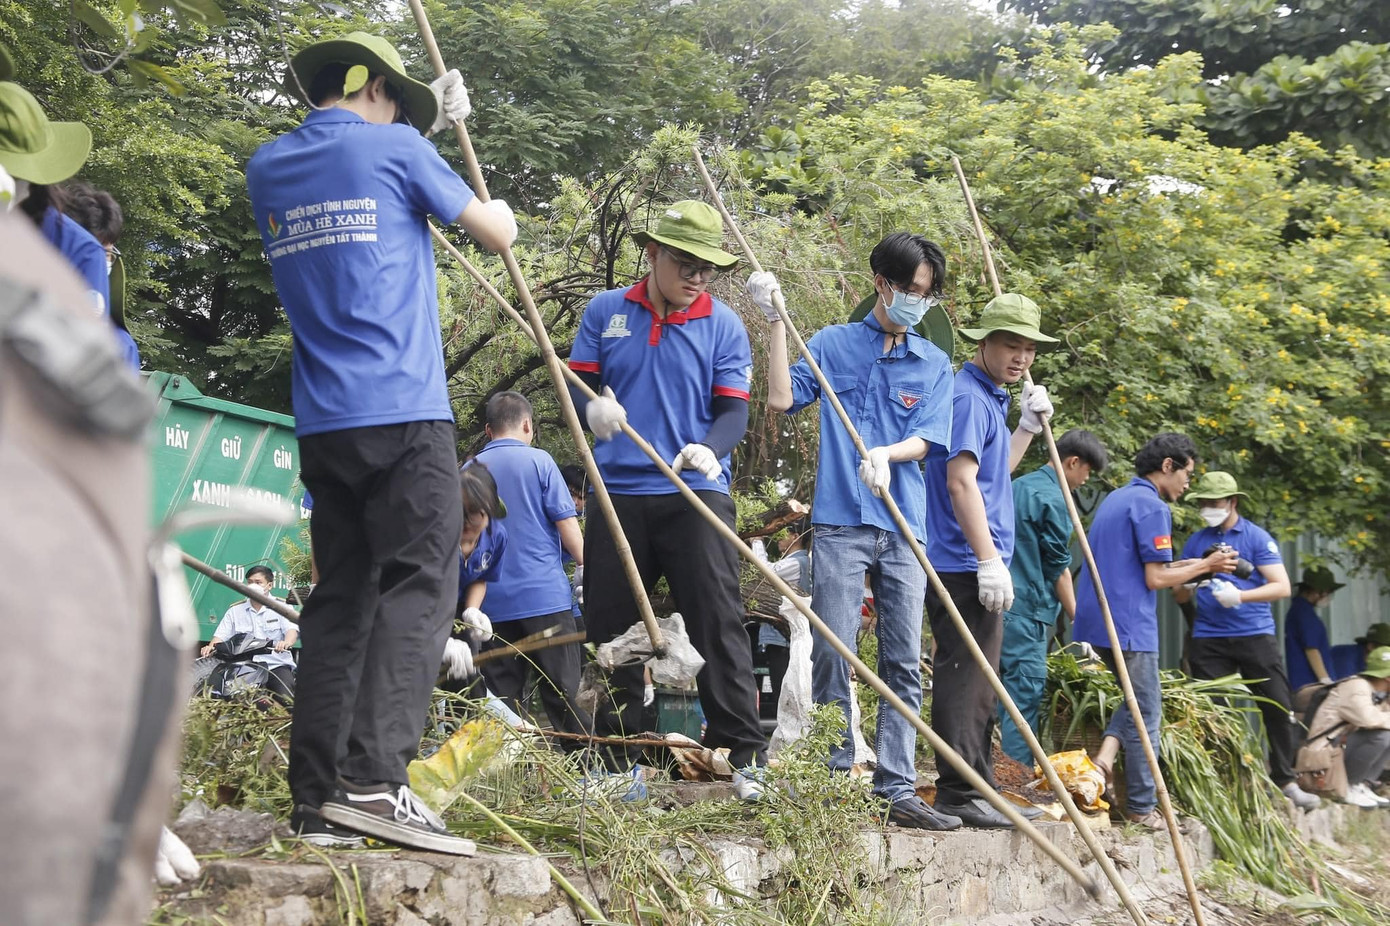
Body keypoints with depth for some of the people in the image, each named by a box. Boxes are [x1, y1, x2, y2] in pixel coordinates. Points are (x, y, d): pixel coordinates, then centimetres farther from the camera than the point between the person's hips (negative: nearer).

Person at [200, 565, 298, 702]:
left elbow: (292, 629, -7)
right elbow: (221, 635, 9)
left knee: (286, 699, -27)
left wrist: (286, 642, -32)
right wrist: (211, 647, -15)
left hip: (277, 664, -2)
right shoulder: (235, 611, 18)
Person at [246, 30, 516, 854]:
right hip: (405, 415, -6)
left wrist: (430, 124, 31)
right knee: (416, 588, -9)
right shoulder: (395, 148, -2)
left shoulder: (269, 169, 14)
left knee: (341, 595, 9)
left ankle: (316, 791, 7)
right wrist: (500, 210, 29)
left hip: (323, 422, 6)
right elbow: (497, 236, 6)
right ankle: (375, 777, -21)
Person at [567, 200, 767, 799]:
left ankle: (745, 757, -7)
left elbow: (734, 411, -1)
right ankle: (619, 762, 18)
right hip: (617, 493, 3)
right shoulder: (605, 312, 7)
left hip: (696, 495, -2)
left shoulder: (723, 325, 3)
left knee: (718, 624, -10)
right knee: (610, 629, 7)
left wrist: (710, 448, -24)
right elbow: (573, 384, 7)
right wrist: (590, 407, -18)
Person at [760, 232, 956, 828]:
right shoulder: (833, 344, 7)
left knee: (904, 665, 2)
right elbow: (781, 399, -4)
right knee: (832, 654, -5)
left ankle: (896, 791, 5)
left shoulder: (933, 364, 13)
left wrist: (884, 454, -20)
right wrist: (776, 321, -8)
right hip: (840, 523, -3)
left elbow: (923, 440, 2)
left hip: (905, 529, 3)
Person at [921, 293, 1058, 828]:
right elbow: (961, 481, -22)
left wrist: (1028, 427, 21)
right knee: (964, 681, -9)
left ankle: (976, 790, 22)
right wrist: (990, 561, -25)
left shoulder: (988, 398, 19)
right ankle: (959, 795, -7)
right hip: (965, 565, -11)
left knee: (975, 684, 15)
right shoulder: (969, 396, -12)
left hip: (971, 567, 11)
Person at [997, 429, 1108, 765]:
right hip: (1026, 610, -9)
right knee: (1025, 697, -8)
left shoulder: (1018, 486, 17)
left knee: (1004, 694, 13)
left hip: (1000, 602, 9)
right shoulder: (1053, 499, -11)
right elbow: (1058, 567, -10)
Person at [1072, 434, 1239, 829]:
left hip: (1093, 622, 8)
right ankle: (1142, 809, 6)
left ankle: (1106, 752, -1)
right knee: (1145, 714, 2)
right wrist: (1205, 566, -2)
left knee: (1136, 698, 21)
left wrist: (1190, 566, 19)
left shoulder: (1115, 499, 17)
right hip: (1129, 626, -8)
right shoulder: (1152, 507, -12)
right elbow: (1155, 579, -14)